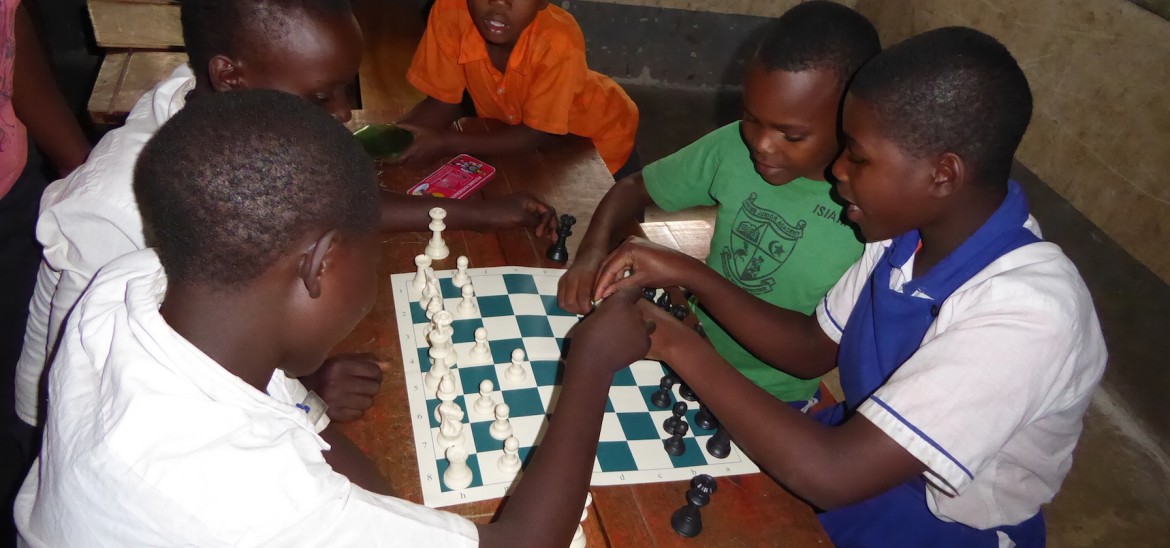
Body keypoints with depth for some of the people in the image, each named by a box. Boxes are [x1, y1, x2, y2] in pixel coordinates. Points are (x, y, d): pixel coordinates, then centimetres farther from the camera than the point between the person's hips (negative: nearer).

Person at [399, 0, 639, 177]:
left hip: (595, 134, -2)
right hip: (519, 135, 3)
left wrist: (447, 142, -37)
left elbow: (538, 133, -30)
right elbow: (443, 102, -17)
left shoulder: (559, 42, -40)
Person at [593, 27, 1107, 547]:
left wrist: (677, 345, -28)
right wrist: (689, 275, -9)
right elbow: (814, 348, 2)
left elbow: (832, 474, -36)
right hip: (867, 463, 6)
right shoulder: (912, 230, -11)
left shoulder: (1025, 317, -34)